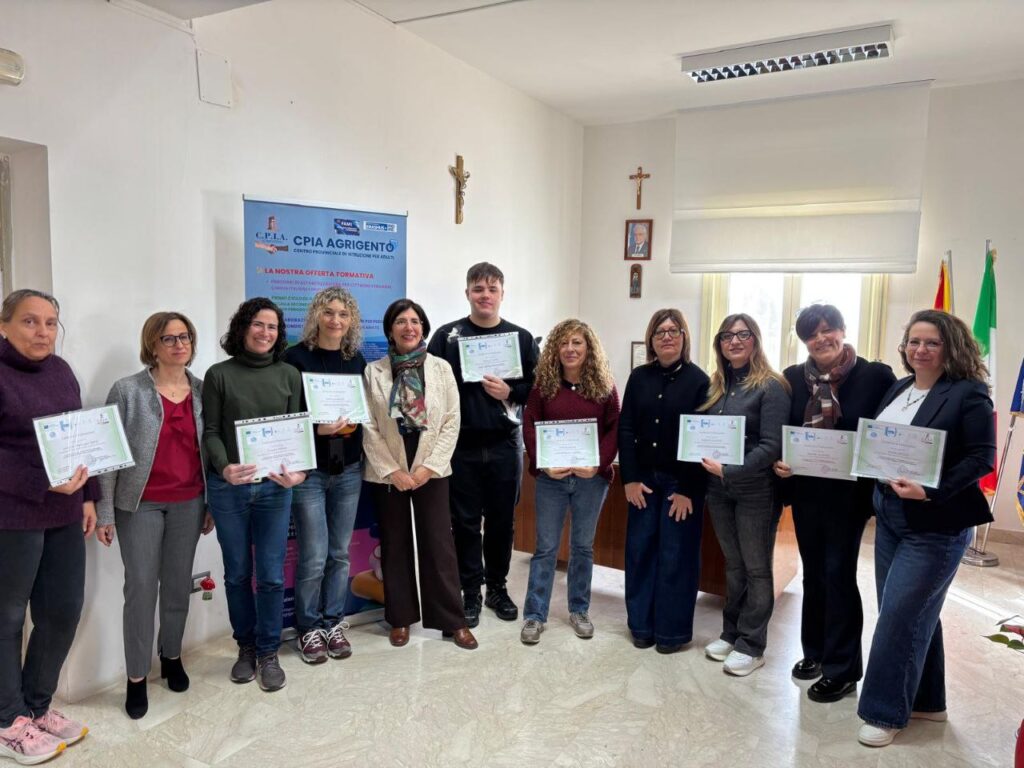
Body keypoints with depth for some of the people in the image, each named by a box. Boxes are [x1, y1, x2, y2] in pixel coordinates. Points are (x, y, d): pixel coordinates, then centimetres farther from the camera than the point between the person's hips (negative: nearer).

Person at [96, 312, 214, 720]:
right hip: (141, 504, -3)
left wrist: (212, 503, 8)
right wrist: (104, 511, -9)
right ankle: (136, 678, 16)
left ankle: (171, 657, 33)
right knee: (141, 588, 1)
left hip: (188, 503, 3)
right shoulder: (127, 390, -7)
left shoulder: (202, 390, 4)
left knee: (179, 584, 13)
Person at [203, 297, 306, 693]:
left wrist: (297, 470, -15)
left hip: (274, 486, 1)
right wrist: (224, 467, -21)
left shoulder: (289, 375, 5)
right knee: (237, 574, 11)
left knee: (271, 575, 4)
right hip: (228, 487, 0)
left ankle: (268, 654, 20)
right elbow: (211, 432, -2)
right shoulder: (219, 374, 1)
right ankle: (245, 648, 29)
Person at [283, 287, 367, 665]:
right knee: (314, 557, -2)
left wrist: (351, 422, -8)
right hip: (309, 469, -4)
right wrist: (315, 428, -22)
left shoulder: (357, 360, 9)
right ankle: (308, 628, 18)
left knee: (340, 553, 11)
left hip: (348, 469, 4)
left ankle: (334, 623, 26)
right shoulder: (296, 357, -5)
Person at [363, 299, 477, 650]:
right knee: (395, 546, 10)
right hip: (387, 473, 0)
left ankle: (453, 620, 14)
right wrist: (393, 470, -10)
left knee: (439, 545, 2)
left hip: (431, 471, 0)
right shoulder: (373, 371, -1)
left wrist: (430, 465, -10)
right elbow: (368, 427, -4)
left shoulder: (441, 368, 1)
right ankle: (400, 618, 24)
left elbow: (451, 422, -2)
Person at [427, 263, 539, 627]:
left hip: (504, 446, 1)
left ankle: (497, 588, 29)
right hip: (461, 446, -1)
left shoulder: (522, 338, 5)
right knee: (465, 522, 7)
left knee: (502, 521, 11)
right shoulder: (447, 336, 1)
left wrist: (510, 393, -13)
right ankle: (470, 593, 21)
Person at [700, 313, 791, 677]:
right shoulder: (716, 386, 9)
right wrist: (708, 465, -6)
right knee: (733, 565, 17)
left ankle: (751, 646, 17)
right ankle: (731, 633, 29)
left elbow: (772, 445, -17)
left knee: (756, 569, 7)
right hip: (718, 490, 6)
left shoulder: (771, 386, -10)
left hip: (755, 491, -6)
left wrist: (730, 471, -22)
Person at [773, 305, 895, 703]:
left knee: (839, 575, 1)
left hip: (849, 492, -4)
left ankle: (841, 669, 15)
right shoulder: (793, 378, 2)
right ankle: (815, 651, 32)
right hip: (805, 490, 4)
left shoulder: (876, 376, -8)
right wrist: (777, 461, -10)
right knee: (813, 573, 16)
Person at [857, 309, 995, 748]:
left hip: (936, 526, -7)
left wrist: (931, 492, -25)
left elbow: (981, 459, -16)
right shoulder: (898, 389, 10)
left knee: (898, 615, -4)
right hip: (890, 518, 7)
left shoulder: (968, 394, -11)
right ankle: (925, 700, 32)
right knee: (914, 612, 16)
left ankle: (887, 712, 10)